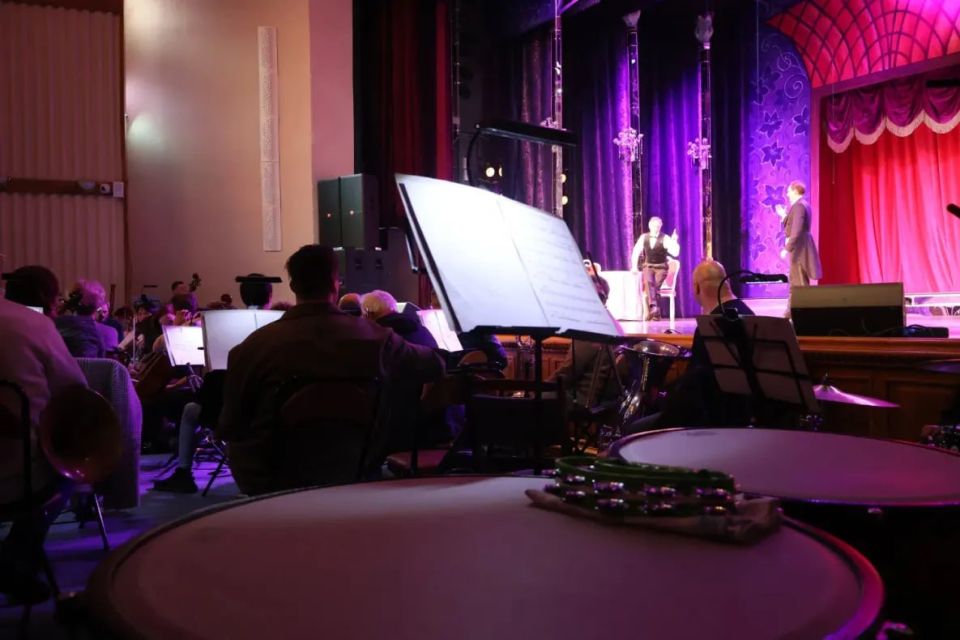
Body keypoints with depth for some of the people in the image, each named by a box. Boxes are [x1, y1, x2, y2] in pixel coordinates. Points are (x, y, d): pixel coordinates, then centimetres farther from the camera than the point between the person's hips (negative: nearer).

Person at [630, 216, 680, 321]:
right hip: (648, 266, 1)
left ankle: (653, 312, -17)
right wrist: (634, 266, 4)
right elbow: (636, 252, 11)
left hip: (661, 268, -1)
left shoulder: (665, 238, -7)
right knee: (648, 282, -30)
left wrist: (674, 241, -30)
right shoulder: (643, 237, 2)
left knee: (655, 285, -24)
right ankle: (654, 307, -44)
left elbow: (675, 253, -16)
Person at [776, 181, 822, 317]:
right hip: (799, 247, 11)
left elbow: (796, 231, -25)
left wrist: (787, 248, -25)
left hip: (798, 247, -11)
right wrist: (784, 216, 14)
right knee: (795, 280, 15)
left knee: (800, 282, -7)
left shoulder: (798, 206, -17)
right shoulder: (802, 204, 15)